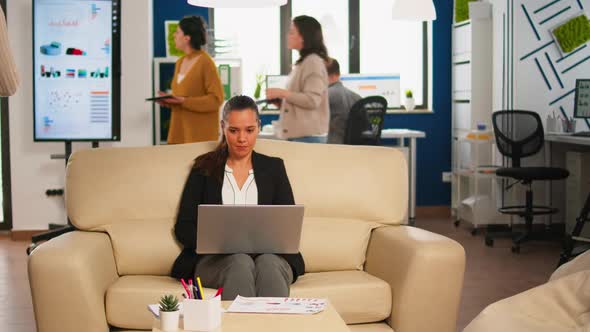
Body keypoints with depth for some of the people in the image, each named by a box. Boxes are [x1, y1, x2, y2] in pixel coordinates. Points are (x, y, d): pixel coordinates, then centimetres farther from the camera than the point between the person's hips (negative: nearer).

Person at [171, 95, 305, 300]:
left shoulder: (273, 168, 20)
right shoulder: (205, 169, 15)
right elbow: (184, 228, 9)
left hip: (269, 255, 1)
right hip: (215, 258, -1)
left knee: (268, 264, -36)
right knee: (240, 262, -37)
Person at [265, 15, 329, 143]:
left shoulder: (313, 61, -10)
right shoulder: (302, 62, 19)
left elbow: (312, 100, -18)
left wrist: (282, 93, -15)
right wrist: (280, 100, 11)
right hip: (296, 133, 9)